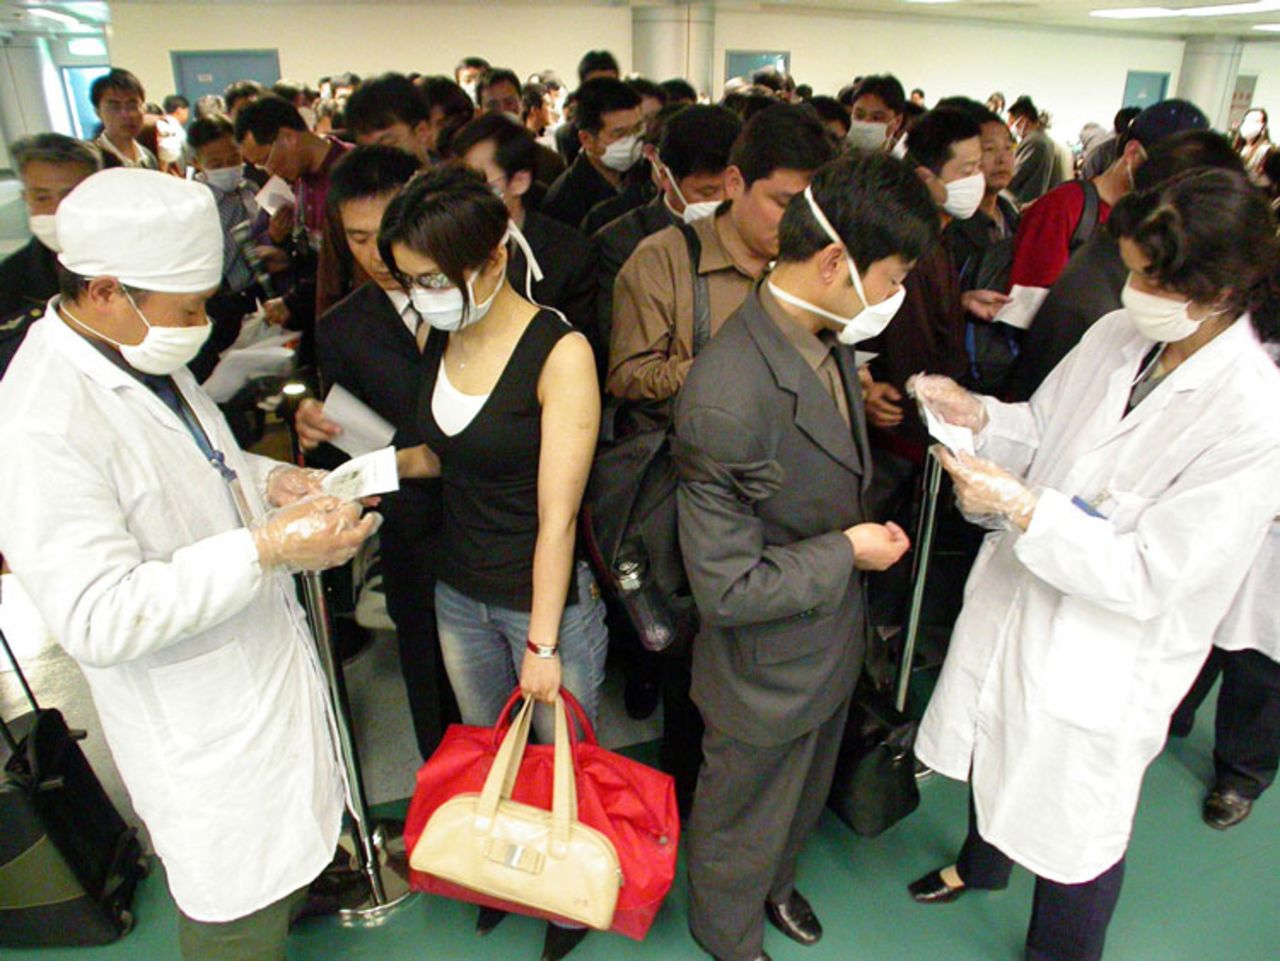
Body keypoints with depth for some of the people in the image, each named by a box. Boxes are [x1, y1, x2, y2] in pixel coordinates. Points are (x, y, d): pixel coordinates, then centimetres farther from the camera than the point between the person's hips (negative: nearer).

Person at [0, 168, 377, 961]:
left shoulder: (144, 354, 0)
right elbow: (98, 619, -31)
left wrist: (267, 479, -2)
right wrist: (265, 550, -34)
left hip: (265, 663, 9)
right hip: (201, 725, -8)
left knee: (285, 853, 31)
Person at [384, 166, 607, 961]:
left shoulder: (559, 352, -20)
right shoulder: (440, 337, -1)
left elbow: (557, 514, -20)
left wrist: (542, 642, -17)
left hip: (550, 597, -5)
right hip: (461, 594, 6)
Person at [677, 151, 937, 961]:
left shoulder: (830, 337, -8)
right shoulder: (728, 398, -37)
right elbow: (729, 588, -30)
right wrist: (847, 551, -22)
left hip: (834, 642, 8)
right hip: (768, 674, -8)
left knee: (803, 798, 33)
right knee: (742, 824, 23)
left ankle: (776, 882, 64)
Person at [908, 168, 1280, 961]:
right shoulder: (1117, 335, -7)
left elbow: (1148, 577, -25)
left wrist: (1023, 510, -32)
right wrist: (979, 415, -14)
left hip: (1102, 662, -6)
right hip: (1016, 603, 7)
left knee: (1074, 829, 17)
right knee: (995, 759, 30)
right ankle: (981, 863, 63)